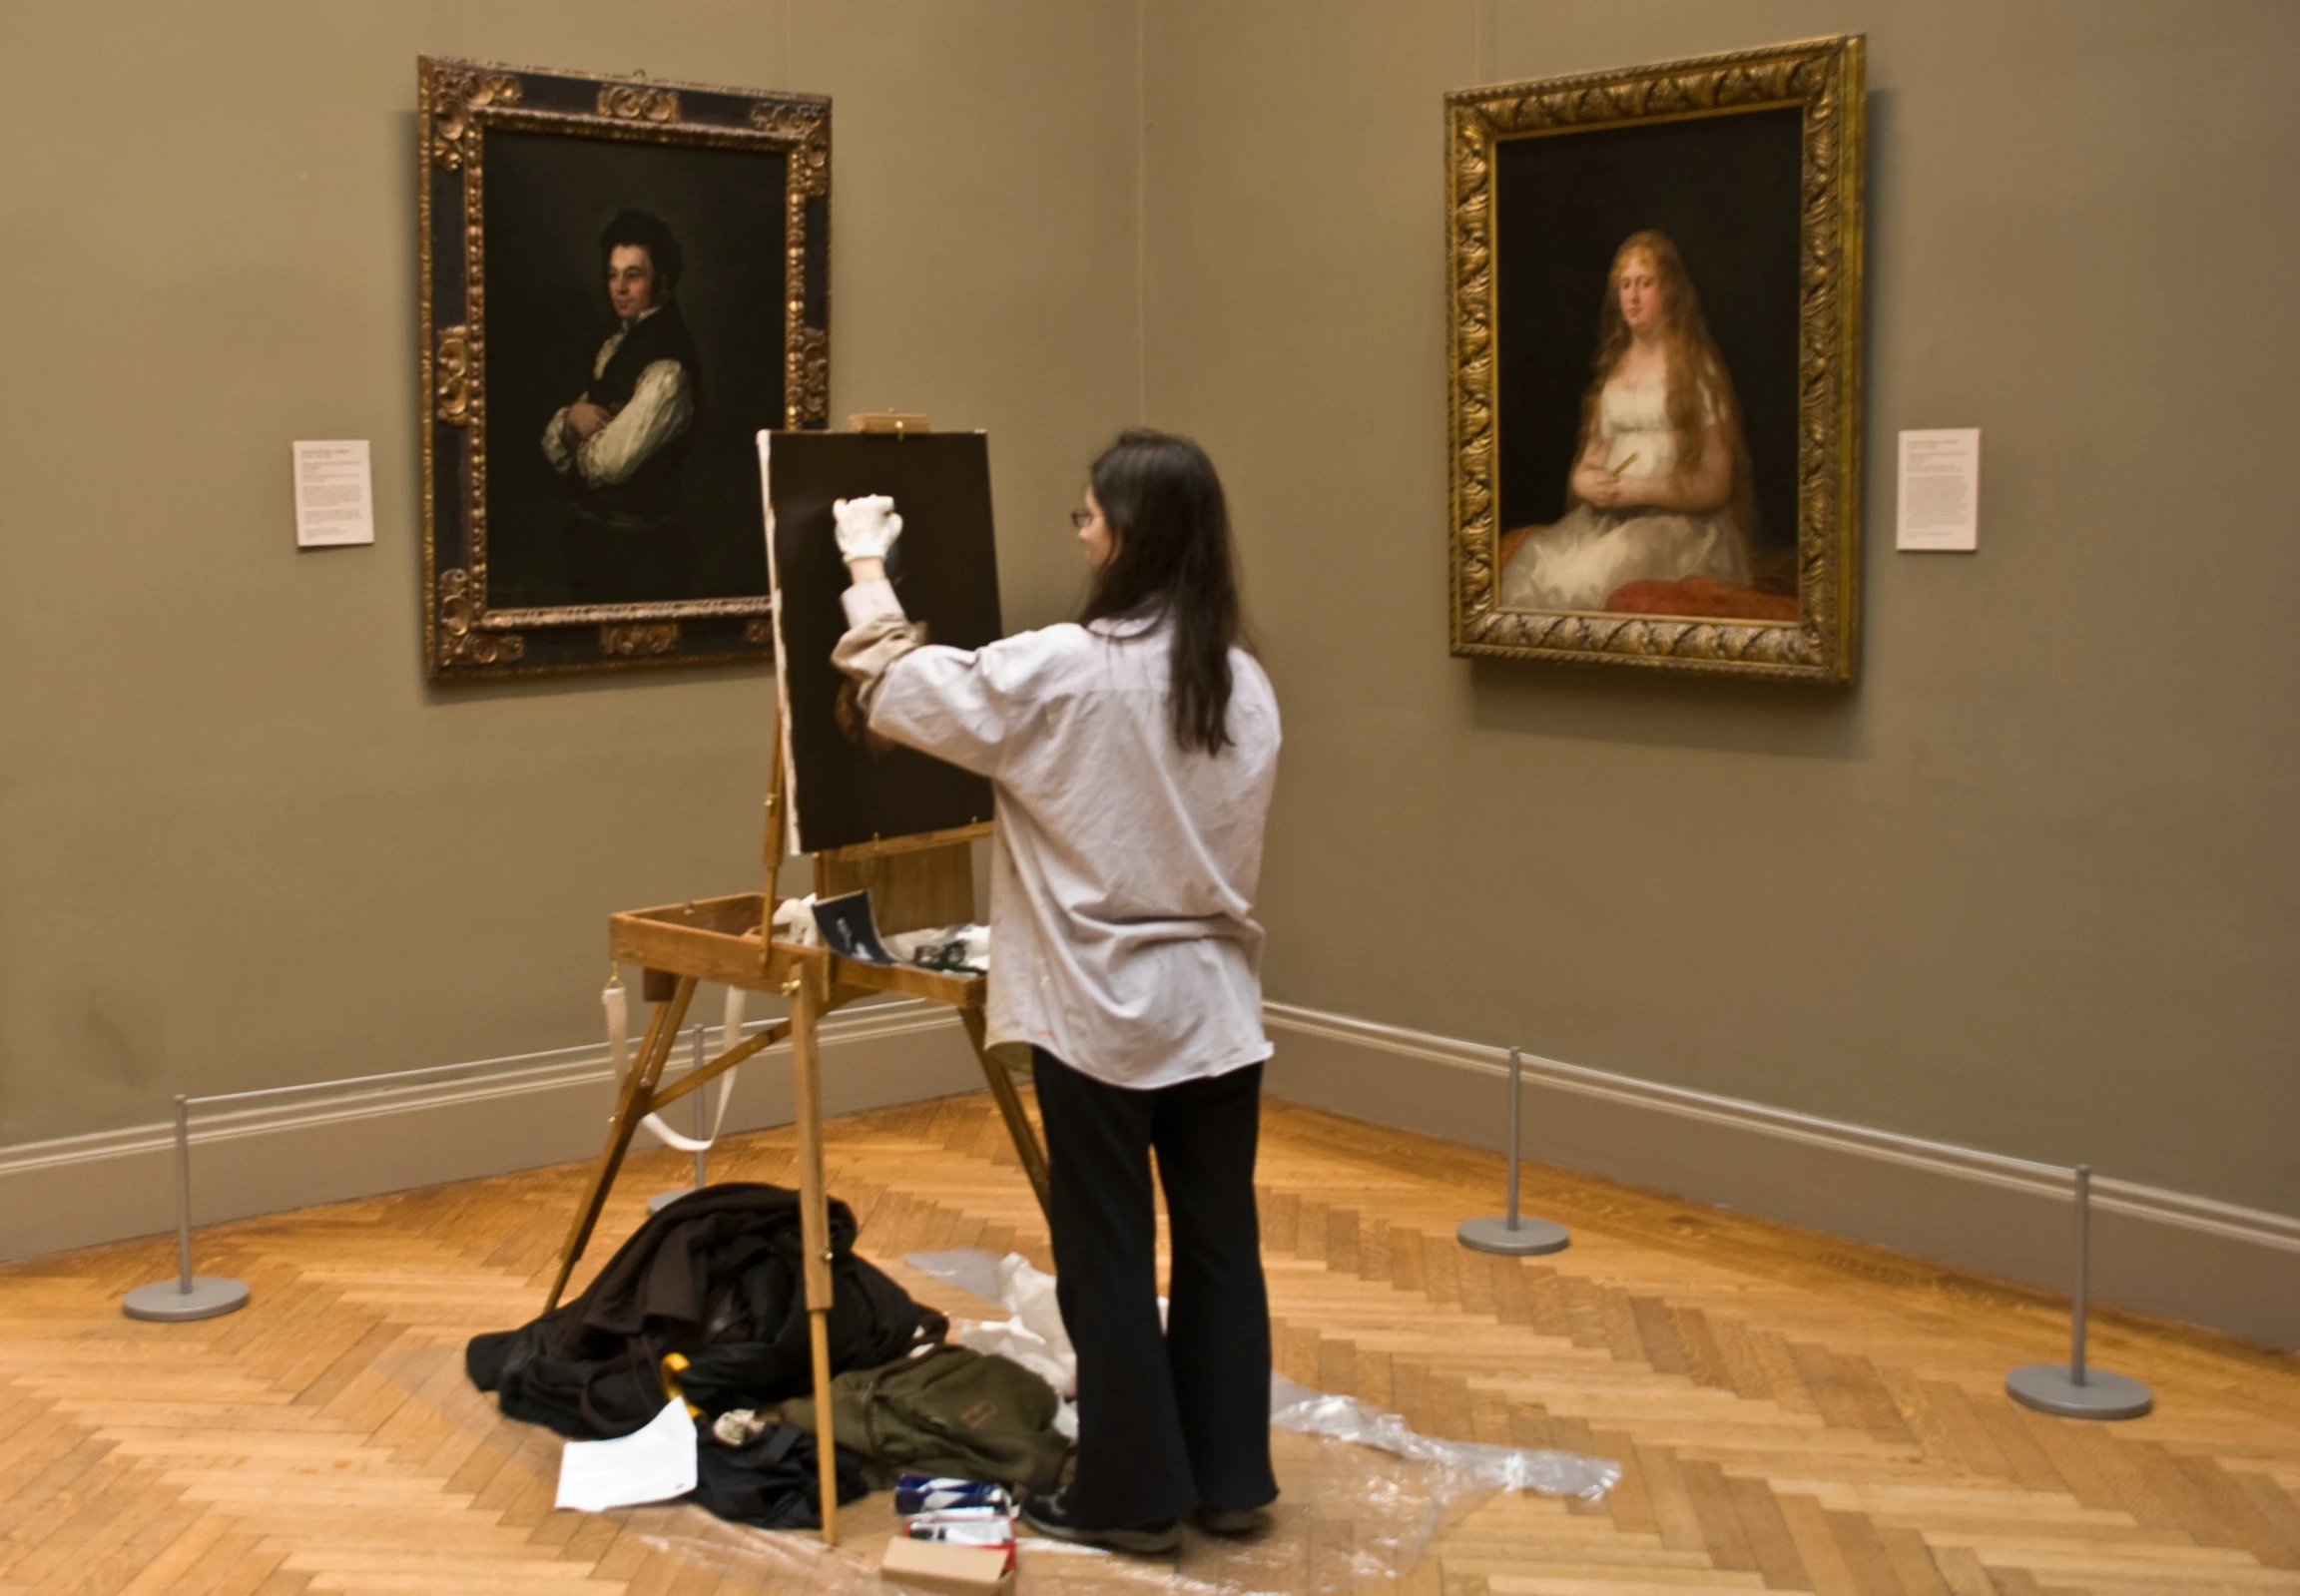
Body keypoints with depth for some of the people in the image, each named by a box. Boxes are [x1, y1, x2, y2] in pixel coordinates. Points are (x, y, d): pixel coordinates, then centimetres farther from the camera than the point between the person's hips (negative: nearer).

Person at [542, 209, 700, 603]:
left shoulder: (666, 368, -19)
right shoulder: (616, 346, 9)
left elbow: (608, 462, -24)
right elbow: (554, 446, 9)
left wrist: (581, 429, -3)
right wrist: (571, 418, -13)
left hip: (638, 552, -8)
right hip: (592, 537, 8)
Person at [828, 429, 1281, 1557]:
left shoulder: (1061, 673, -16)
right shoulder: (1244, 684, 1)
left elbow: (903, 692, -4)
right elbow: (1230, 849, 10)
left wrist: (867, 565, 9)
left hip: (1103, 1009, -5)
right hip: (1215, 1002, 6)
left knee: (1108, 1258, 7)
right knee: (1220, 1242, 13)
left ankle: (1135, 1494, 16)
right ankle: (1231, 1478, 23)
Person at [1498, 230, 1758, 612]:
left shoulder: (1697, 371, 1)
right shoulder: (1615, 369, 19)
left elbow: (1715, 485, -4)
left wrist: (1638, 490, -15)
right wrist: (1586, 481, -3)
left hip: (1682, 520, -5)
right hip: (1610, 518, 5)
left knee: (1598, 574, -35)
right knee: (1529, 565, -23)